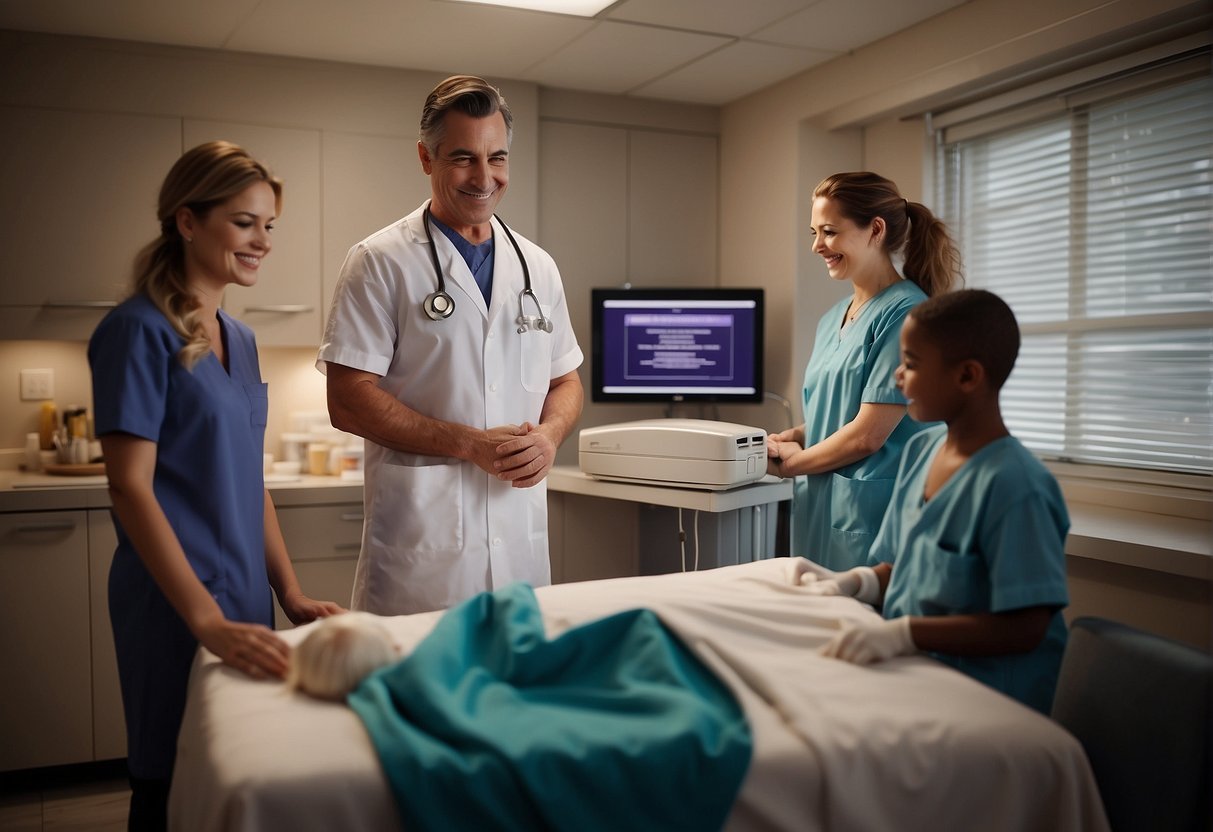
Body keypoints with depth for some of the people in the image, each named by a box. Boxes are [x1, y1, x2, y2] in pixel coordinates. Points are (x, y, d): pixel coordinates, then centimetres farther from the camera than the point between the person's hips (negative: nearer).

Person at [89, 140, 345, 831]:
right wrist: (208, 620, -24)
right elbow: (130, 487, -18)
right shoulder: (139, 331, -12)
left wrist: (291, 594, 8)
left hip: (243, 598, 7)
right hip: (174, 609, -7)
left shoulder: (240, 339, 11)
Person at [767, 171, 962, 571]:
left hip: (871, 511, -7)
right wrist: (789, 437, -2)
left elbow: (868, 435, -16)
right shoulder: (833, 319, 13)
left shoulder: (904, 313, -12)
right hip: (819, 507, 8)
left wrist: (793, 462, -3)